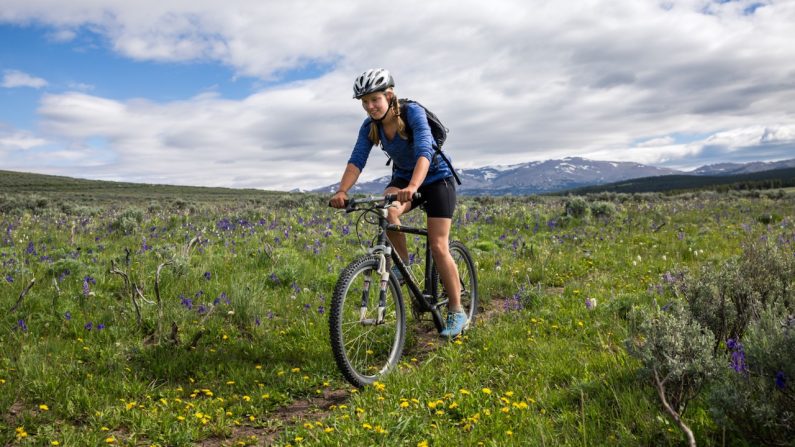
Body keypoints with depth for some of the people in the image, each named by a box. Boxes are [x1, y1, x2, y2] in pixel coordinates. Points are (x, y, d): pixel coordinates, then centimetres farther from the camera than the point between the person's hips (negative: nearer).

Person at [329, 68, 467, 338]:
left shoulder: (413, 112, -24)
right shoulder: (369, 127, -9)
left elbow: (424, 153, -38)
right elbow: (356, 161, -20)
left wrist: (412, 187, -56)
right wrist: (342, 191, -39)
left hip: (435, 178, -4)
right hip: (402, 177, 4)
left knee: (438, 247, -12)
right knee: (386, 211, -32)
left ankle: (457, 313, 1)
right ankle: (403, 264, -9)